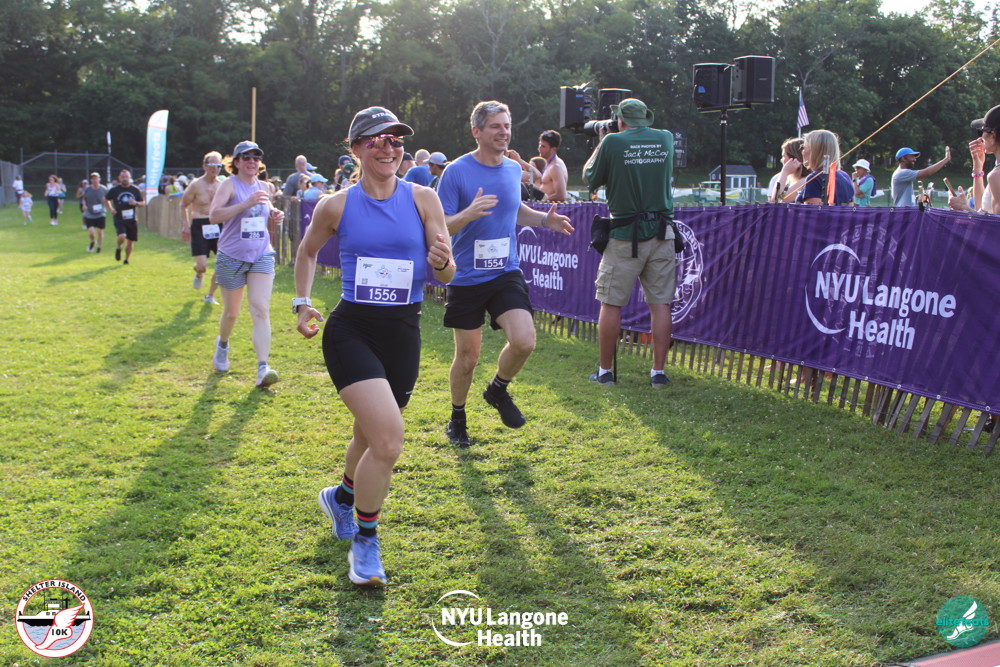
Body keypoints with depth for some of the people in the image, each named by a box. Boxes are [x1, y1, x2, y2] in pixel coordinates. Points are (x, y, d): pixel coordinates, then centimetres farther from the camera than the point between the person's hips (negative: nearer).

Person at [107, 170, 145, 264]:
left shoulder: (135, 190, 4)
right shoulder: (114, 190, 0)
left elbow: (143, 203, 10)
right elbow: (106, 200, 16)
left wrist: (136, 203, -11)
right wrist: (111, 209, 1)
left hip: (132, 220, 2)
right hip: (119, 220, -2)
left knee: (130, 241, 7)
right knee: (122, 236, -26)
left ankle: (127, 259, 29)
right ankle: (118, 248, 7)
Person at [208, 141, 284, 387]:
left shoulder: (262, 187, 9)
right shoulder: (230, 184, -7)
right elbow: (214, 215, -22)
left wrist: (275, 217, 1)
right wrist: (246, 203, -30)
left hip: (262, 256, 3)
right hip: (232, 257, -3)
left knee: (261, 310, -12)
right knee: (231, 312, 11)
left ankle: (263, 368, -18)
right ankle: (222, 344, 44)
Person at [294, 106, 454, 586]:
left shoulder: (422, 199, -1)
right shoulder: (337, 205, -2)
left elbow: (447, 275, -1)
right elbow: (307, 250, 17)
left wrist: (440, 262, -23)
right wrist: (302, 303, 7)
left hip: (403, 333, 3)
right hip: (350, 330, -3)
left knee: (371, 437, 19)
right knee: (388, 437, -20)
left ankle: (343, 496, 52)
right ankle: (365, 541, 1)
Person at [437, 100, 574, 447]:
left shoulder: (514, 169, 6)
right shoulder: (456, 172, -10)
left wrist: (544, 219, 7)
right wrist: (468, 214, -30)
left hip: (506, 273, 3)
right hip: (466, 278, -3)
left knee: (524, 340, -17)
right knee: (467, 356, 4)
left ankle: (498, 389, 14)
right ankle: (457, 418, 30)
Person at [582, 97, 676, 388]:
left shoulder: (613, 142, -6)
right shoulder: (666, 138, 7)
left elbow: (589, 178, 5)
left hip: (625, 236, -3)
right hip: (661, 234, 4)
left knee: (611, 303, 6)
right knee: (660, 304, 6)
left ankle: (604, 371, 12)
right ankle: (658, 372, 8)